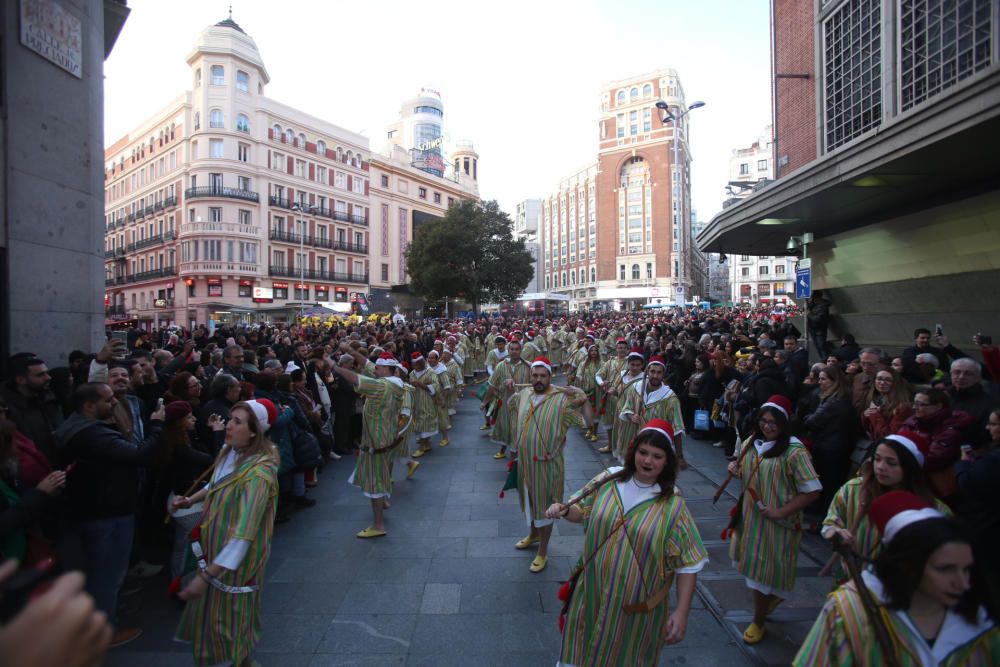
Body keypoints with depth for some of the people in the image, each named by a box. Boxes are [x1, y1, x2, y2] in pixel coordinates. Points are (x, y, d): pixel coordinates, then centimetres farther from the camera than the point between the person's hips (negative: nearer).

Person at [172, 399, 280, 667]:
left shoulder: (259, 472, -32)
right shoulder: (228, 452, -7)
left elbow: (244, 533, -34)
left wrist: (206, 575, -33)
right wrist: (191, 499, 1)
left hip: (236, 557, -8)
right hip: (214, 546, 8)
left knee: (231, 614, 13)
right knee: (211, 608, 27)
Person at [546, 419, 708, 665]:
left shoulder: (673, 505, -15)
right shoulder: (609, 479, -8)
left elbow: (688, 564, -10)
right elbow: (582, 512, 6)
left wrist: (682, 612, -12)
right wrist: (565, 510, -15)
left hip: (637, 605, -2)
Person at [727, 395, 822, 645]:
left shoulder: (794, 452, -19)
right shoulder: (751, 443, 0)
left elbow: (812, 492, -19)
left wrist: (780, 512, -21)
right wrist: (735, 469, -7)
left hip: (777, 524, -6)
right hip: (749, 518, 6)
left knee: (764, 573, 7)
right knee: (752, 566, 18)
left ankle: (758, 622, 29)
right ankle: (773, 597, 48)